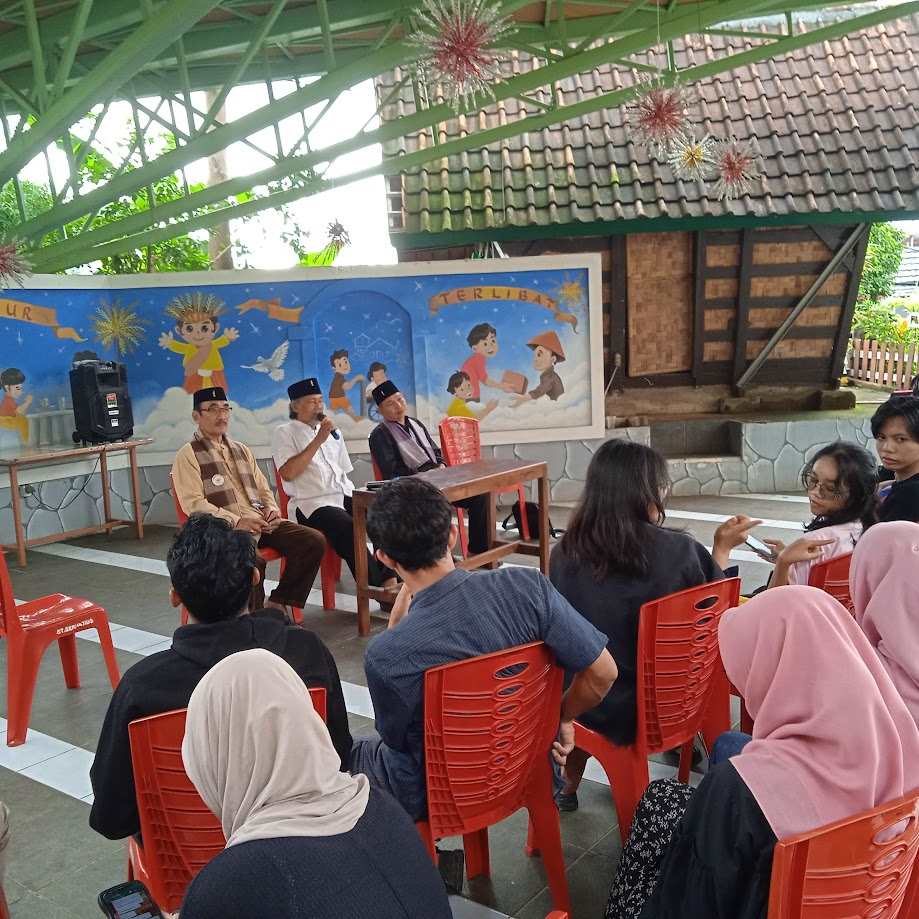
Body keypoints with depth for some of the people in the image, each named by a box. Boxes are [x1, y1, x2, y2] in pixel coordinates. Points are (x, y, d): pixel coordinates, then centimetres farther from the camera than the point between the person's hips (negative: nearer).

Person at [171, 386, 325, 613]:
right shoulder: (187, 456, 3)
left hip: (260, 523, 7)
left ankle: (278, 603, -3)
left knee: (315, 541, -14)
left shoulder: (241, 450, 24)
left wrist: (271, 509, 1)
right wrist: (237, 521, -18)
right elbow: (193, 503, -8)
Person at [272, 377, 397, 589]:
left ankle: (389, 578, -23)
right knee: (348, 528, -33)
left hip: (344, 496, 6)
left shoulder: (332, 431, 24)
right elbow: (287, 473, -12)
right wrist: (318, 440, -11)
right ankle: (380, 587, -28)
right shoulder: (284, 433, 5)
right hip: (311, 504, -6)